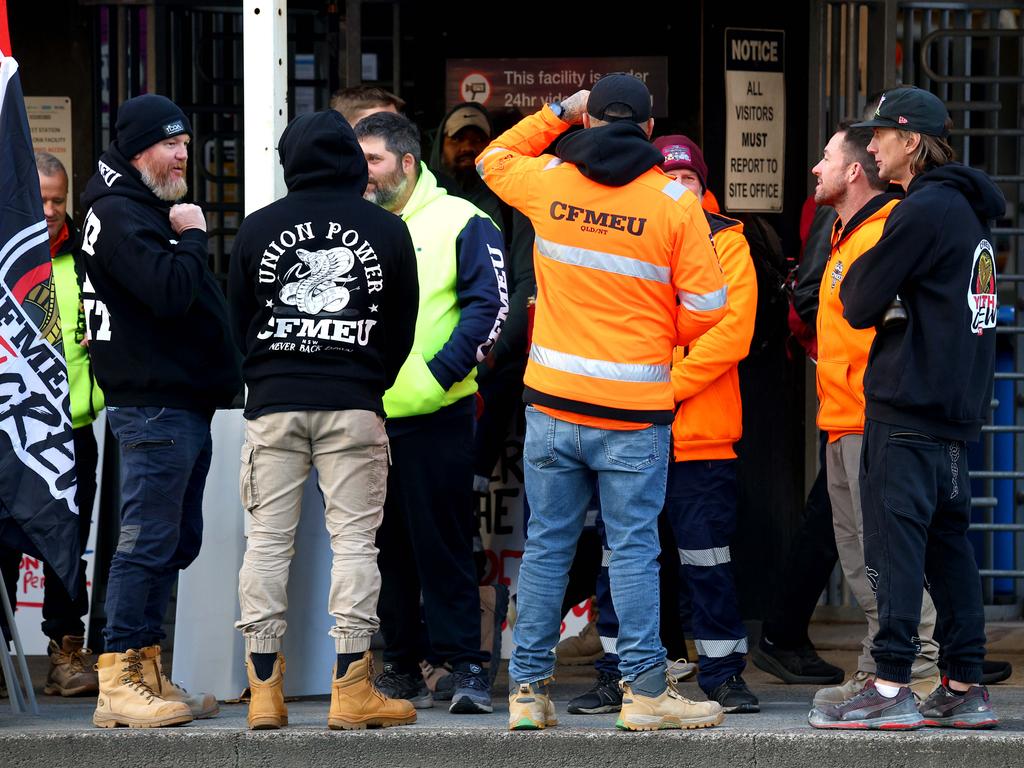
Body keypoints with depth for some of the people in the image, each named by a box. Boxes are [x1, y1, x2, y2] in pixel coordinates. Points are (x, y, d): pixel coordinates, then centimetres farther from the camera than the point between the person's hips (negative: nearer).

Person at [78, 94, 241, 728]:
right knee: (148, 540, -10)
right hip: (154, 406, -11)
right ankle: (118, 683, -9)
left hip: (185, 402, 11)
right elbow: (169, 291, -24)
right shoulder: (118, 212, -12)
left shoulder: (151, 209, 21)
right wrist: (192, 236, -10)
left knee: (178, 540, 13)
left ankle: (148, 674, 19)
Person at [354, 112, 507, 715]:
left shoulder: (459, 222, 0)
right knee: (387, 545, 9)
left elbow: (489, 304, -6)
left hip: (435, 415, -5)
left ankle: (464, 662, -1)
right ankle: (402, 664, 15)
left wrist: (442, 371, -14)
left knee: (444, 544, -5)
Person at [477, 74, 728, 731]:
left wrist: (556, 113, 27)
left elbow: (493, 159, 23)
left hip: (553, 405, 2)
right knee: (634, 548, 1)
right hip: (635, 412, -2)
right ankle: (644, 690, 0)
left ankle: (529, 690, 10)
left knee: (547, 546, 8)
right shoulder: (674, 202, -6)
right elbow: (706, 307, -4)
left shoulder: (548, 183, 0)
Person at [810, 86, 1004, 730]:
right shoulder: (971, 211, 16)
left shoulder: (923, 212, -13)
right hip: (958, 409, 9)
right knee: (948, 540, 11)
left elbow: (859, 304, -10)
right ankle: (965, 689, 11)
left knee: (895, 541, -9)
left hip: (909, 406, -9)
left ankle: (891, 688, -11)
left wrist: (857, 276, 9)